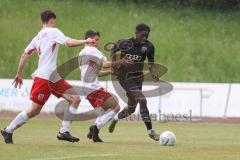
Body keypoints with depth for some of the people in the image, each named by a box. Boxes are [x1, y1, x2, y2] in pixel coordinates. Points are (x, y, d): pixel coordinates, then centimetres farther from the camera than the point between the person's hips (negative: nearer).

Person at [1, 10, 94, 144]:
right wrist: (85, 41, -10)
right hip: (44, 77, -9)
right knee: (35, 110, -7)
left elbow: (25, 55, 21)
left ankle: (64, 131, -2)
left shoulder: (38, 37, 20)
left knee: (75, 99, 0)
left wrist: (19, 74, 24)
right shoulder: (53, 32, -3)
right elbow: (69, 43, -17)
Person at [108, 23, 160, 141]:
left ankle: (115, 119, 46)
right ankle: (150, 131, -16)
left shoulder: (148, 46, -6)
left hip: (138, 77, 5)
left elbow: (151, 62, 0)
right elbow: (113, 52, 6)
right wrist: (115, 67, -1)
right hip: (126, 77, -5)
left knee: (131, 108, 14)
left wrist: (152, 73, -19)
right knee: (142, 100, -21)